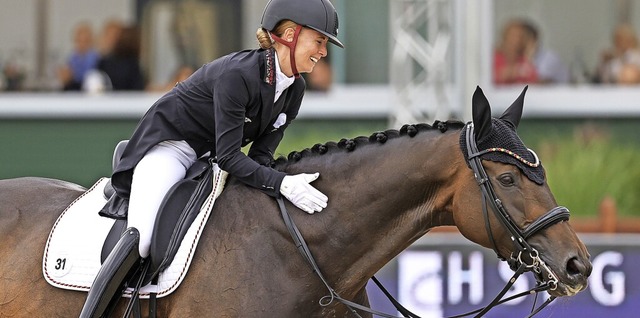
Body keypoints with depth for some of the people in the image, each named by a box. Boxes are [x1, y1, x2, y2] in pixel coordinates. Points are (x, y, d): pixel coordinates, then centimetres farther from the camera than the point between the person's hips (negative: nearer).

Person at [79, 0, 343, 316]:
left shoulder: (294, 90, -4)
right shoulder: (237, 74, -29)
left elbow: (261, 154, -2)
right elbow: (229, 157, -29)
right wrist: (282, 184, -38)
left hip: (210, 159, 9)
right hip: (170, 146, -9)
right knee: (140, 240, -27)